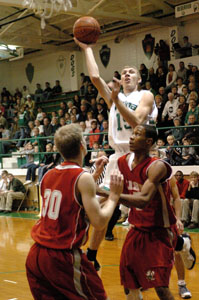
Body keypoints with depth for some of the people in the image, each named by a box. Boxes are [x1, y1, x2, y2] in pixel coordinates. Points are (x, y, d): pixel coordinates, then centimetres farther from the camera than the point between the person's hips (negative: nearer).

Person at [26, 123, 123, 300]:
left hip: (36, 254, 7)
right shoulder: (83, 177, -12)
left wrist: (95, 175, 25)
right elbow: (99, 222, -15)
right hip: (63, 258, -7)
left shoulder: (48, 175, 8)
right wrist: (114, 195, -1)